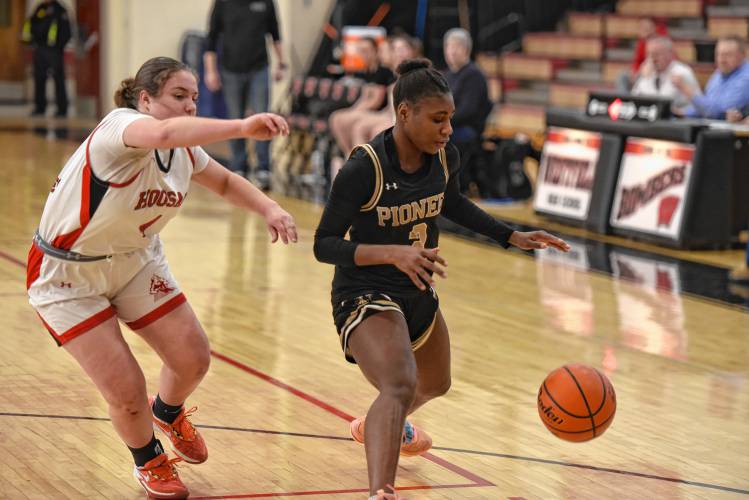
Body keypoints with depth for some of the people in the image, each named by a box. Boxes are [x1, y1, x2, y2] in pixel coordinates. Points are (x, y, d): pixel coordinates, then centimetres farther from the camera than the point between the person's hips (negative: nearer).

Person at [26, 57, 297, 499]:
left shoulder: (183, 149, -6)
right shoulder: (121, 126, -29)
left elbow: (226, 182, 13)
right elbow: (163, 133, -54)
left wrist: (269, 208, -6)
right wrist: (241, 127, -63)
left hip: (136, 262, 7)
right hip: (68, 275, -7)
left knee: (194, 359, 3)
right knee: (127, 392, -10)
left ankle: (168, 413, 40)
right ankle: (149, 460, 24)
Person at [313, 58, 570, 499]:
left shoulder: (445, 156, -7)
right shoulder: (365, 168, -27)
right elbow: (324, 244, -24)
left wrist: (512, 236, 11)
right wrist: (393, 253, -38)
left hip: (418, 293, 8)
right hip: (365, 294, -8)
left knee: (436, 384, 32)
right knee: (400, 388, -34)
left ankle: (378, 427, 64)